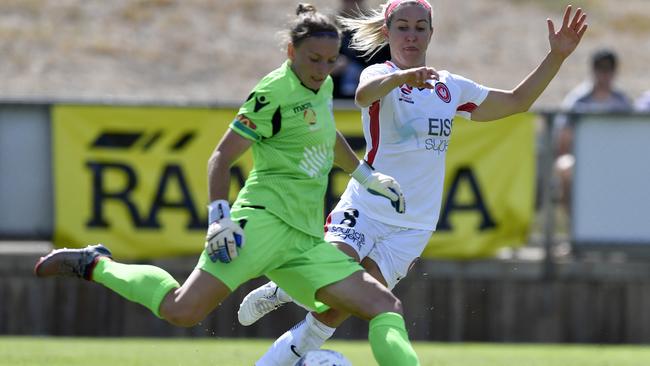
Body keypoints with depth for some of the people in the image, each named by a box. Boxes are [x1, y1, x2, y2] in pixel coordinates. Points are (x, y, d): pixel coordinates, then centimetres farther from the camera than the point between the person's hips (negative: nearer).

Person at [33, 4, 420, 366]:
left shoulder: (323, 86, 16)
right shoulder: (274, 92, -8)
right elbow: (221, 157, -8)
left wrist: (367, 174, 44)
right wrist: (220, 218, -19)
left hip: (307, 238, 8)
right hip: (265, 219, -8)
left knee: (387, 306, -4)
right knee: (182, 310, -16)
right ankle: (95, 264, 3)